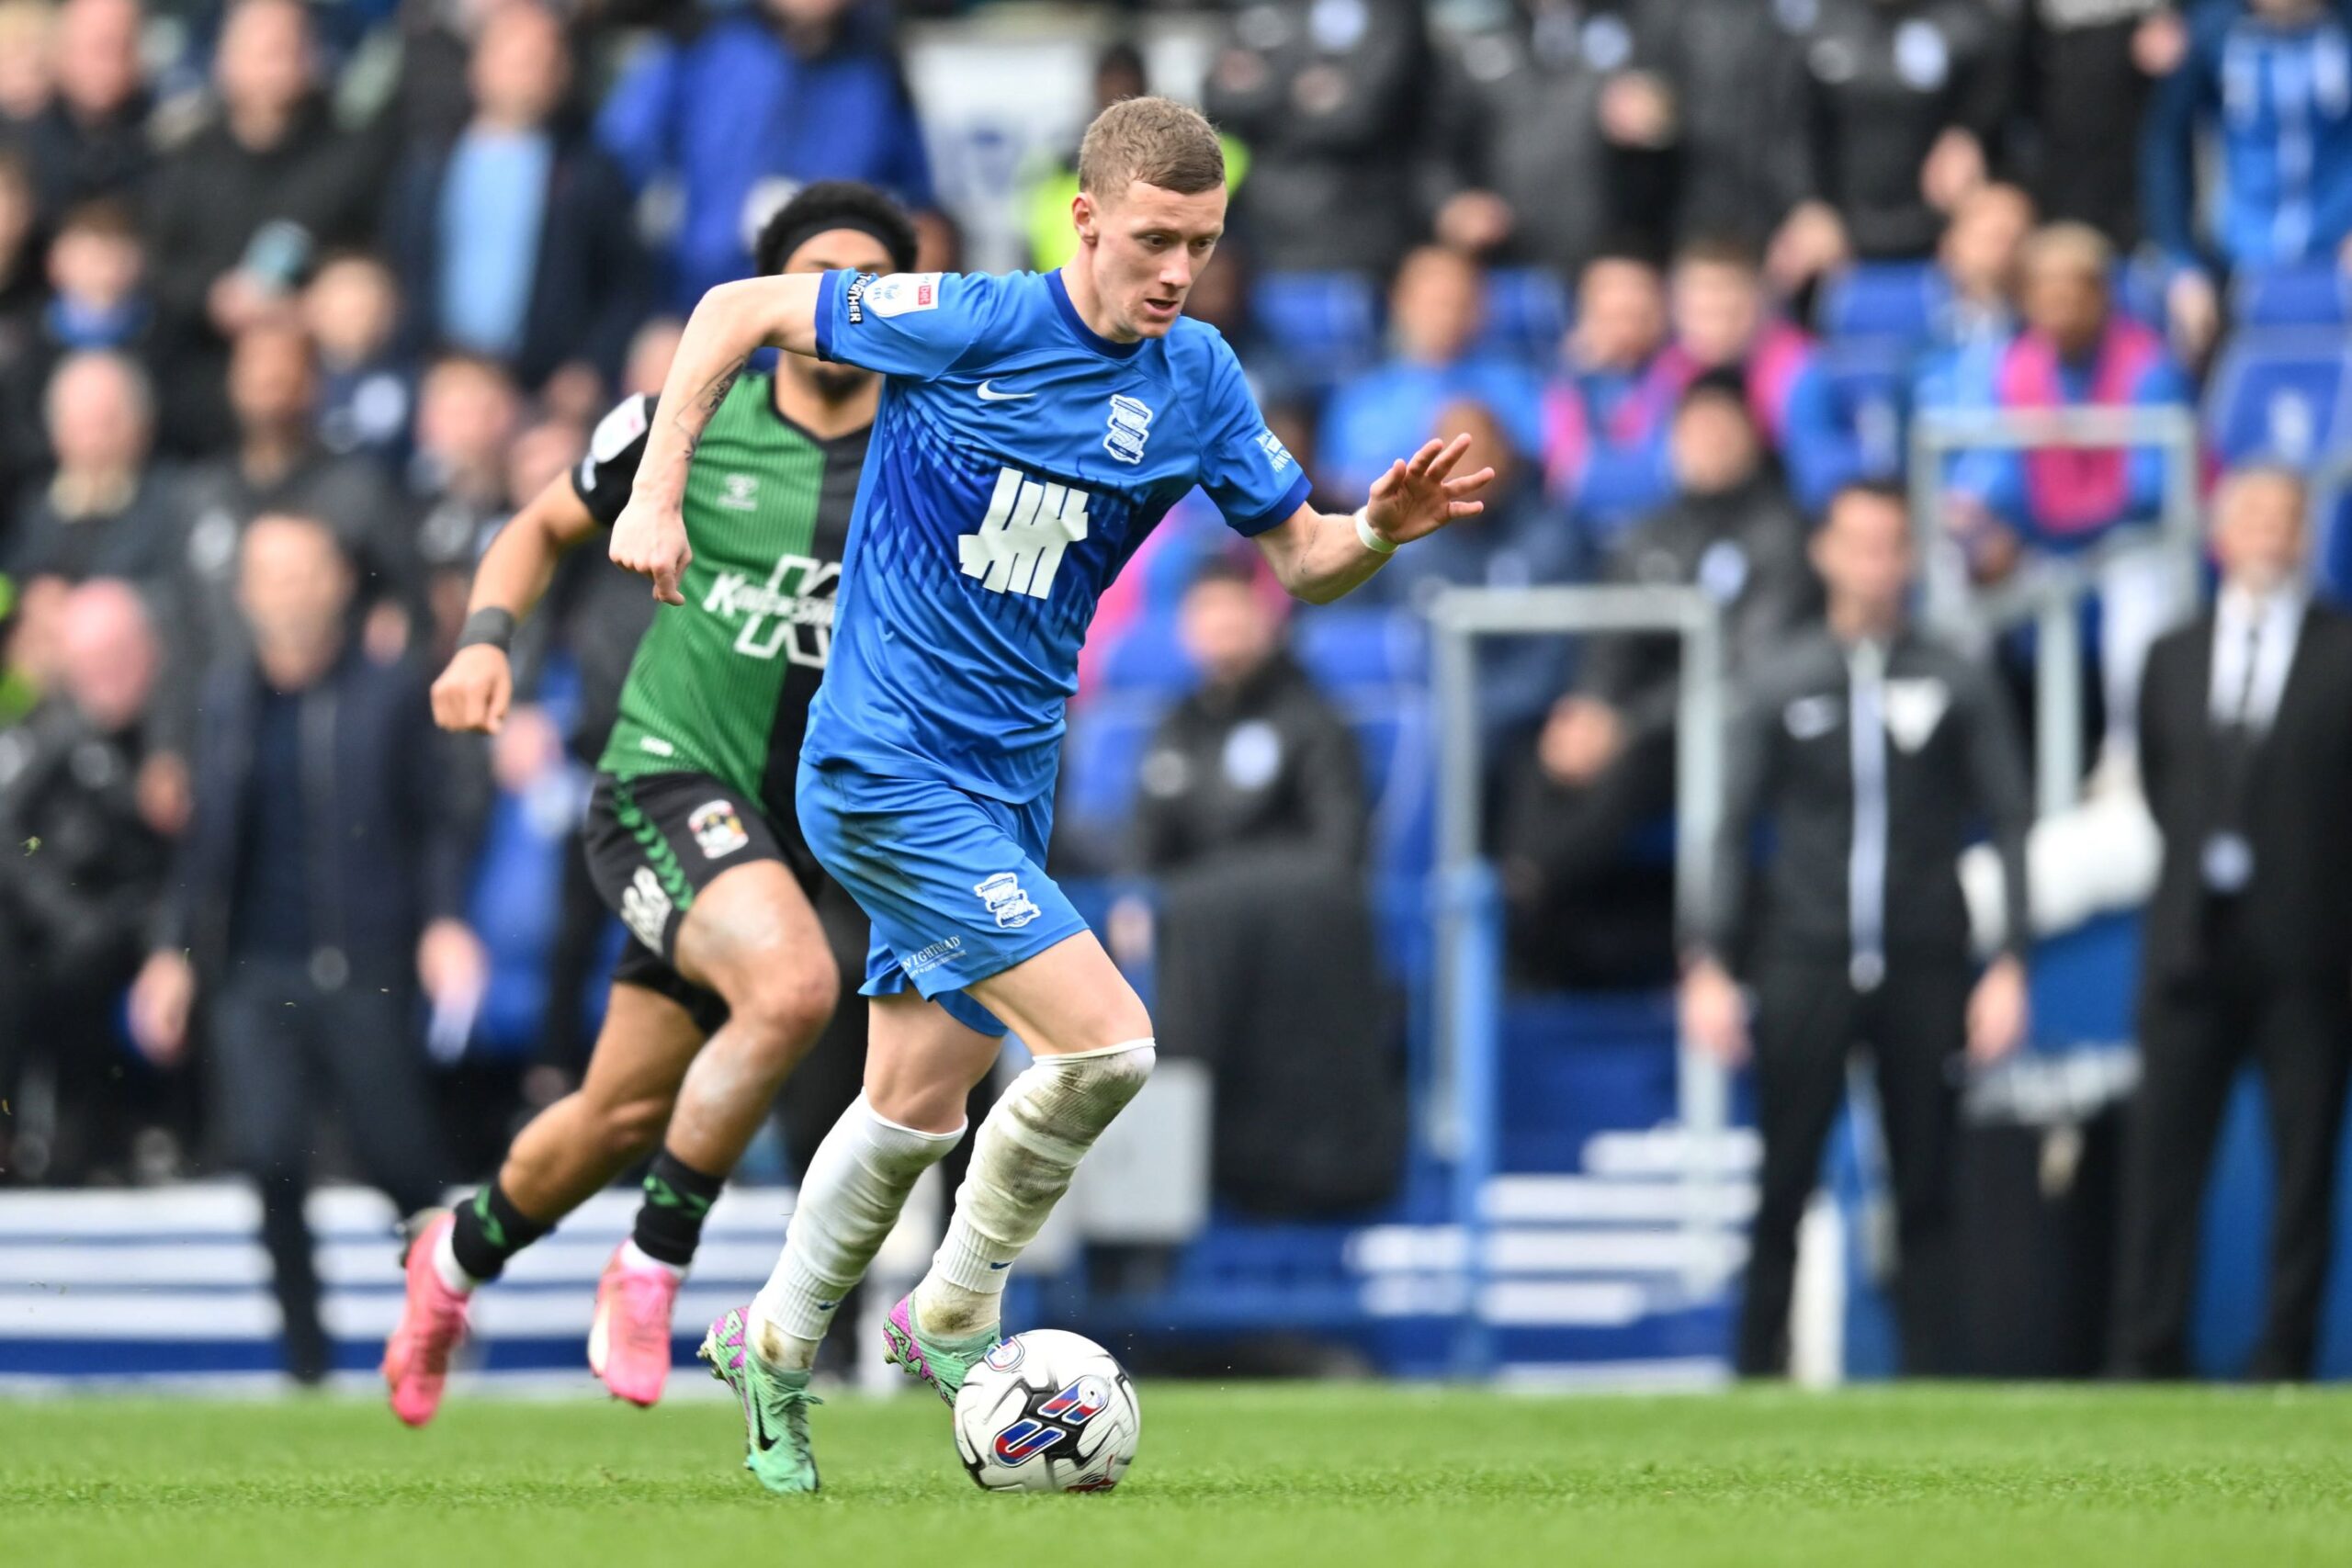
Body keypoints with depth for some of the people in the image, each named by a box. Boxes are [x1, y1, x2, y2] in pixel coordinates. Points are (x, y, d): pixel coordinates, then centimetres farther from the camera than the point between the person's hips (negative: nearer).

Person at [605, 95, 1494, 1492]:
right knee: (1105, 1044, -18)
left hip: (1007, 784, 7)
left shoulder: (1198, 385, 1)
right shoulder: (965, 326, -14)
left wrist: (1381, 532, -15)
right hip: (885, 766, -7)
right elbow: (740, 311, -5)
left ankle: (774, 1344, 35)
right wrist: (658, 495, -11)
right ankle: (956, 1315, 1)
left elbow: (1303, 558, 7)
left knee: (919, 1103, 15)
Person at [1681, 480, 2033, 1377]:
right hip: (1805, 966, 0)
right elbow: (1732, 832, 7)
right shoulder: (1779, 687, 8)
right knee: (1783, 1190, -1)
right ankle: (1757, 1374, 4)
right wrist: (1708, 965, -3)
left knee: (1927, 1197, 1)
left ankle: (1929, 1382, 3)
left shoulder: (1960, 688, 7)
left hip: (1925, 968, 0)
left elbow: (2010, 827, 5)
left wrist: (2010, 965, -4)